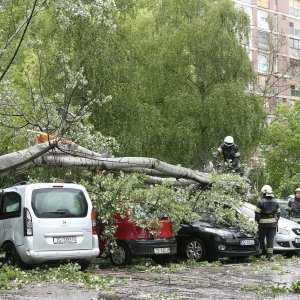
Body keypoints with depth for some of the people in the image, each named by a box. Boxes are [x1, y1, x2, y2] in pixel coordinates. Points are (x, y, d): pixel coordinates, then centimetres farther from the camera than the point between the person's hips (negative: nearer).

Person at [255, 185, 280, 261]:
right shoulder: (275, 202, 7)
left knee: (261, 239, 9)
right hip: (273, 223, 3)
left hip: (263, 223, -3)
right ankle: (269, 255, -2)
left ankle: (260, 253, 13)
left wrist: (257, 221, 7)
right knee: (270, 239, 3)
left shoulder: (261, 202, -8)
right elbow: (278, 214, 14)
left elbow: (257, 214, -7)